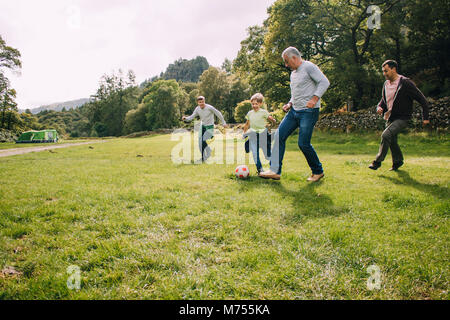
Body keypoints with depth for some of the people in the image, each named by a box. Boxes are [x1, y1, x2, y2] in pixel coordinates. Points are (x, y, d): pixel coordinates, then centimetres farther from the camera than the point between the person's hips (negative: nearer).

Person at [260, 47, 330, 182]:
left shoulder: (308, 67, -5)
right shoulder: (293, 73, 20)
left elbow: (324, 82, -14)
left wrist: (314, 99, -24)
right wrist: (290, 104, 12)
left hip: (308, 112, -8)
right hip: (294, 111, 9)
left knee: (303, 143, -10)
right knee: (279, 136, -3)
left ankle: (318, 171, 12)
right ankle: (275, 170, 0)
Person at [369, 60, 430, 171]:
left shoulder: (405, 83, -14)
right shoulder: (386, 84, 7)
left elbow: (422, 99, -10)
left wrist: (425, 117, -12)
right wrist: (379, 107, -2)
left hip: (402, 118, -7)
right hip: (390, 118, 7)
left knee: (386, 135, -24)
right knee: (392, 141, 14)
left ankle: (378, 161, -15)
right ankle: (398, 161, 35)